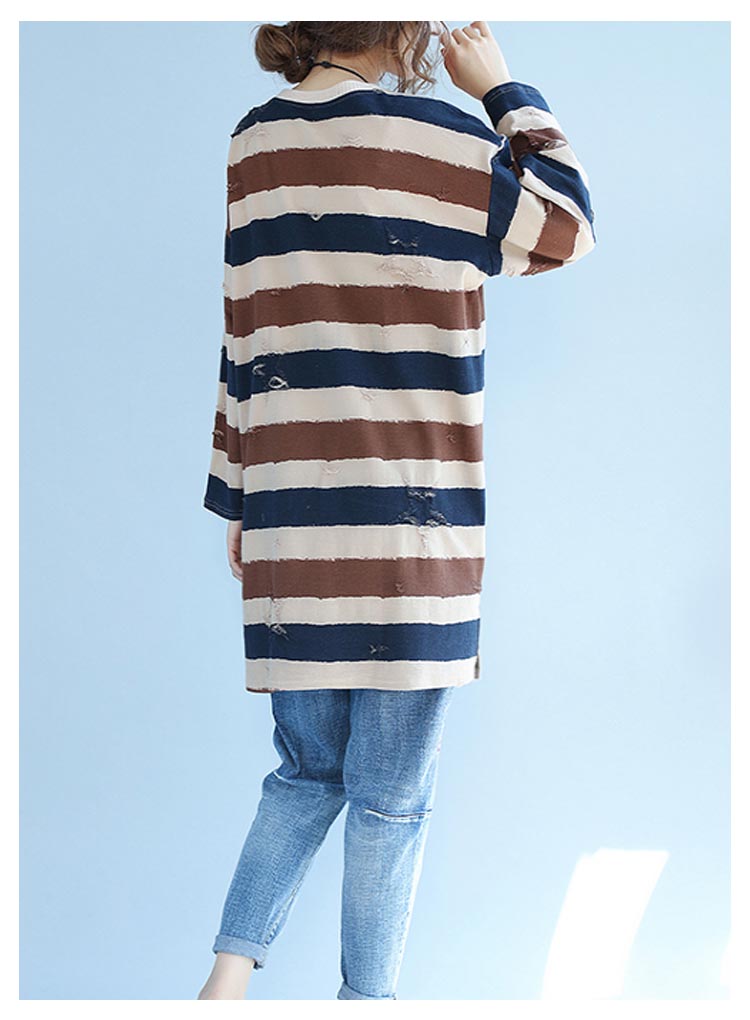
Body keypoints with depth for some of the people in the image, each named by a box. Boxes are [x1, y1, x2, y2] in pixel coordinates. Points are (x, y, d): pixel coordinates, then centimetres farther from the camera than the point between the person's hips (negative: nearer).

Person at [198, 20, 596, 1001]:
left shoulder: (253, 144, 10)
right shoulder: (440, 138, -6)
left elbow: (244, 340, 11)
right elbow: (567, 227, 10)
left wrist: (240, 497, 16)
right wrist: (504, 91, 18)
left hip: (290, 527, 5)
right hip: (410, 525, -5)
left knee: (306, 772, 18)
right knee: (392, 799, 5)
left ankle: (231, 967, 9)